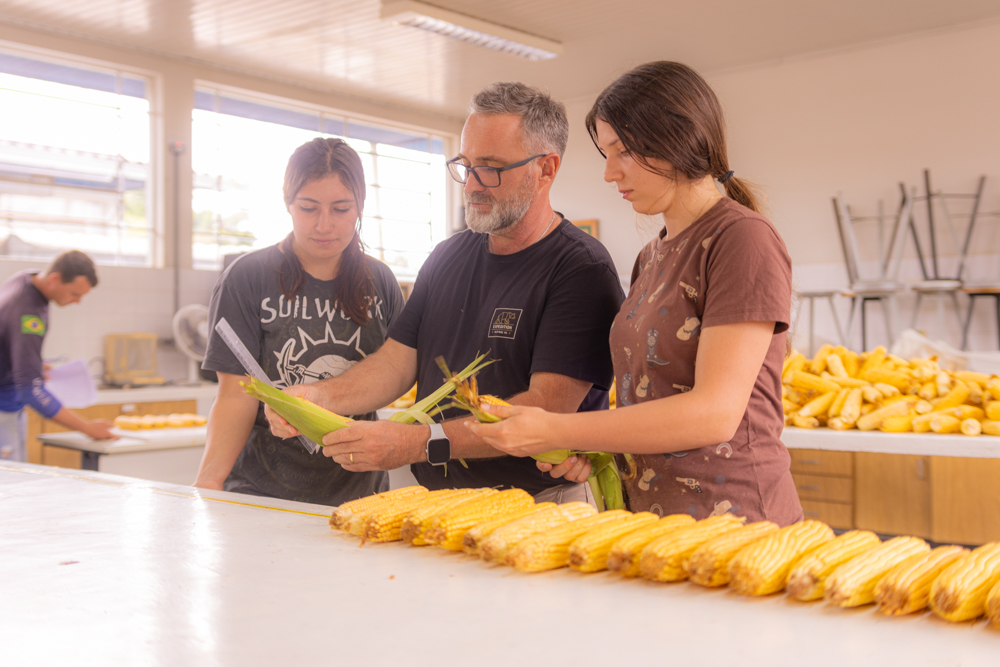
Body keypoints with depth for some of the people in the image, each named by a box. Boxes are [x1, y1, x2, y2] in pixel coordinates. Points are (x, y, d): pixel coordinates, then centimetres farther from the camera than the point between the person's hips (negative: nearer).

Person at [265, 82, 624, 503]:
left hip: (536, 512, -5)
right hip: (434, 504, 6)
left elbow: (547, 408, -18)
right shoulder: (448, 257, 16)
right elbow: (398, 359, 11)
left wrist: (423, 443, -27)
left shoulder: (581, 269, -9)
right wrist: (322, 397, -8)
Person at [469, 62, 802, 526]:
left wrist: (554, 432, -18)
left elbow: (715, 412, -20)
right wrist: (594, 450, -4)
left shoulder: (744, 240, -11)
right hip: (649, 510, 7)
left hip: (730, 517, -7)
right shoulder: (652, 257, 15)